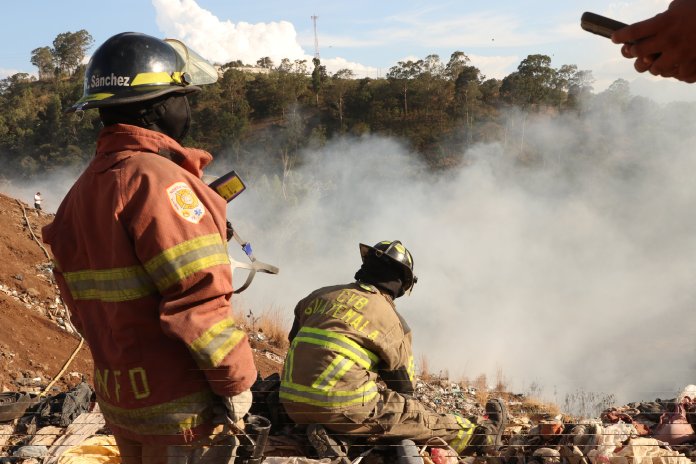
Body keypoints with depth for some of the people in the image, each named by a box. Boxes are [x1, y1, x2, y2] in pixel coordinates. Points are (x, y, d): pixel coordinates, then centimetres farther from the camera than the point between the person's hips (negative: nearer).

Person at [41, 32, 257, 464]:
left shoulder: (82, 190, 8)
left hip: (119, 402, 8)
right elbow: (197, 299, -24)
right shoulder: (156, 178, -19)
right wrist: (235, 383, -14)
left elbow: (78, 298, 13)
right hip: (181, 406, -8)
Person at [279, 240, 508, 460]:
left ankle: (327, 432, 5)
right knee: (414, 415, 11)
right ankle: (480, 435, 22)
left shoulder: (321, 295, 14)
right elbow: (405, 385, 11)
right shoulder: (393, 321, 1)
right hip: (342, 407, -5)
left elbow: (295, 340, 25)